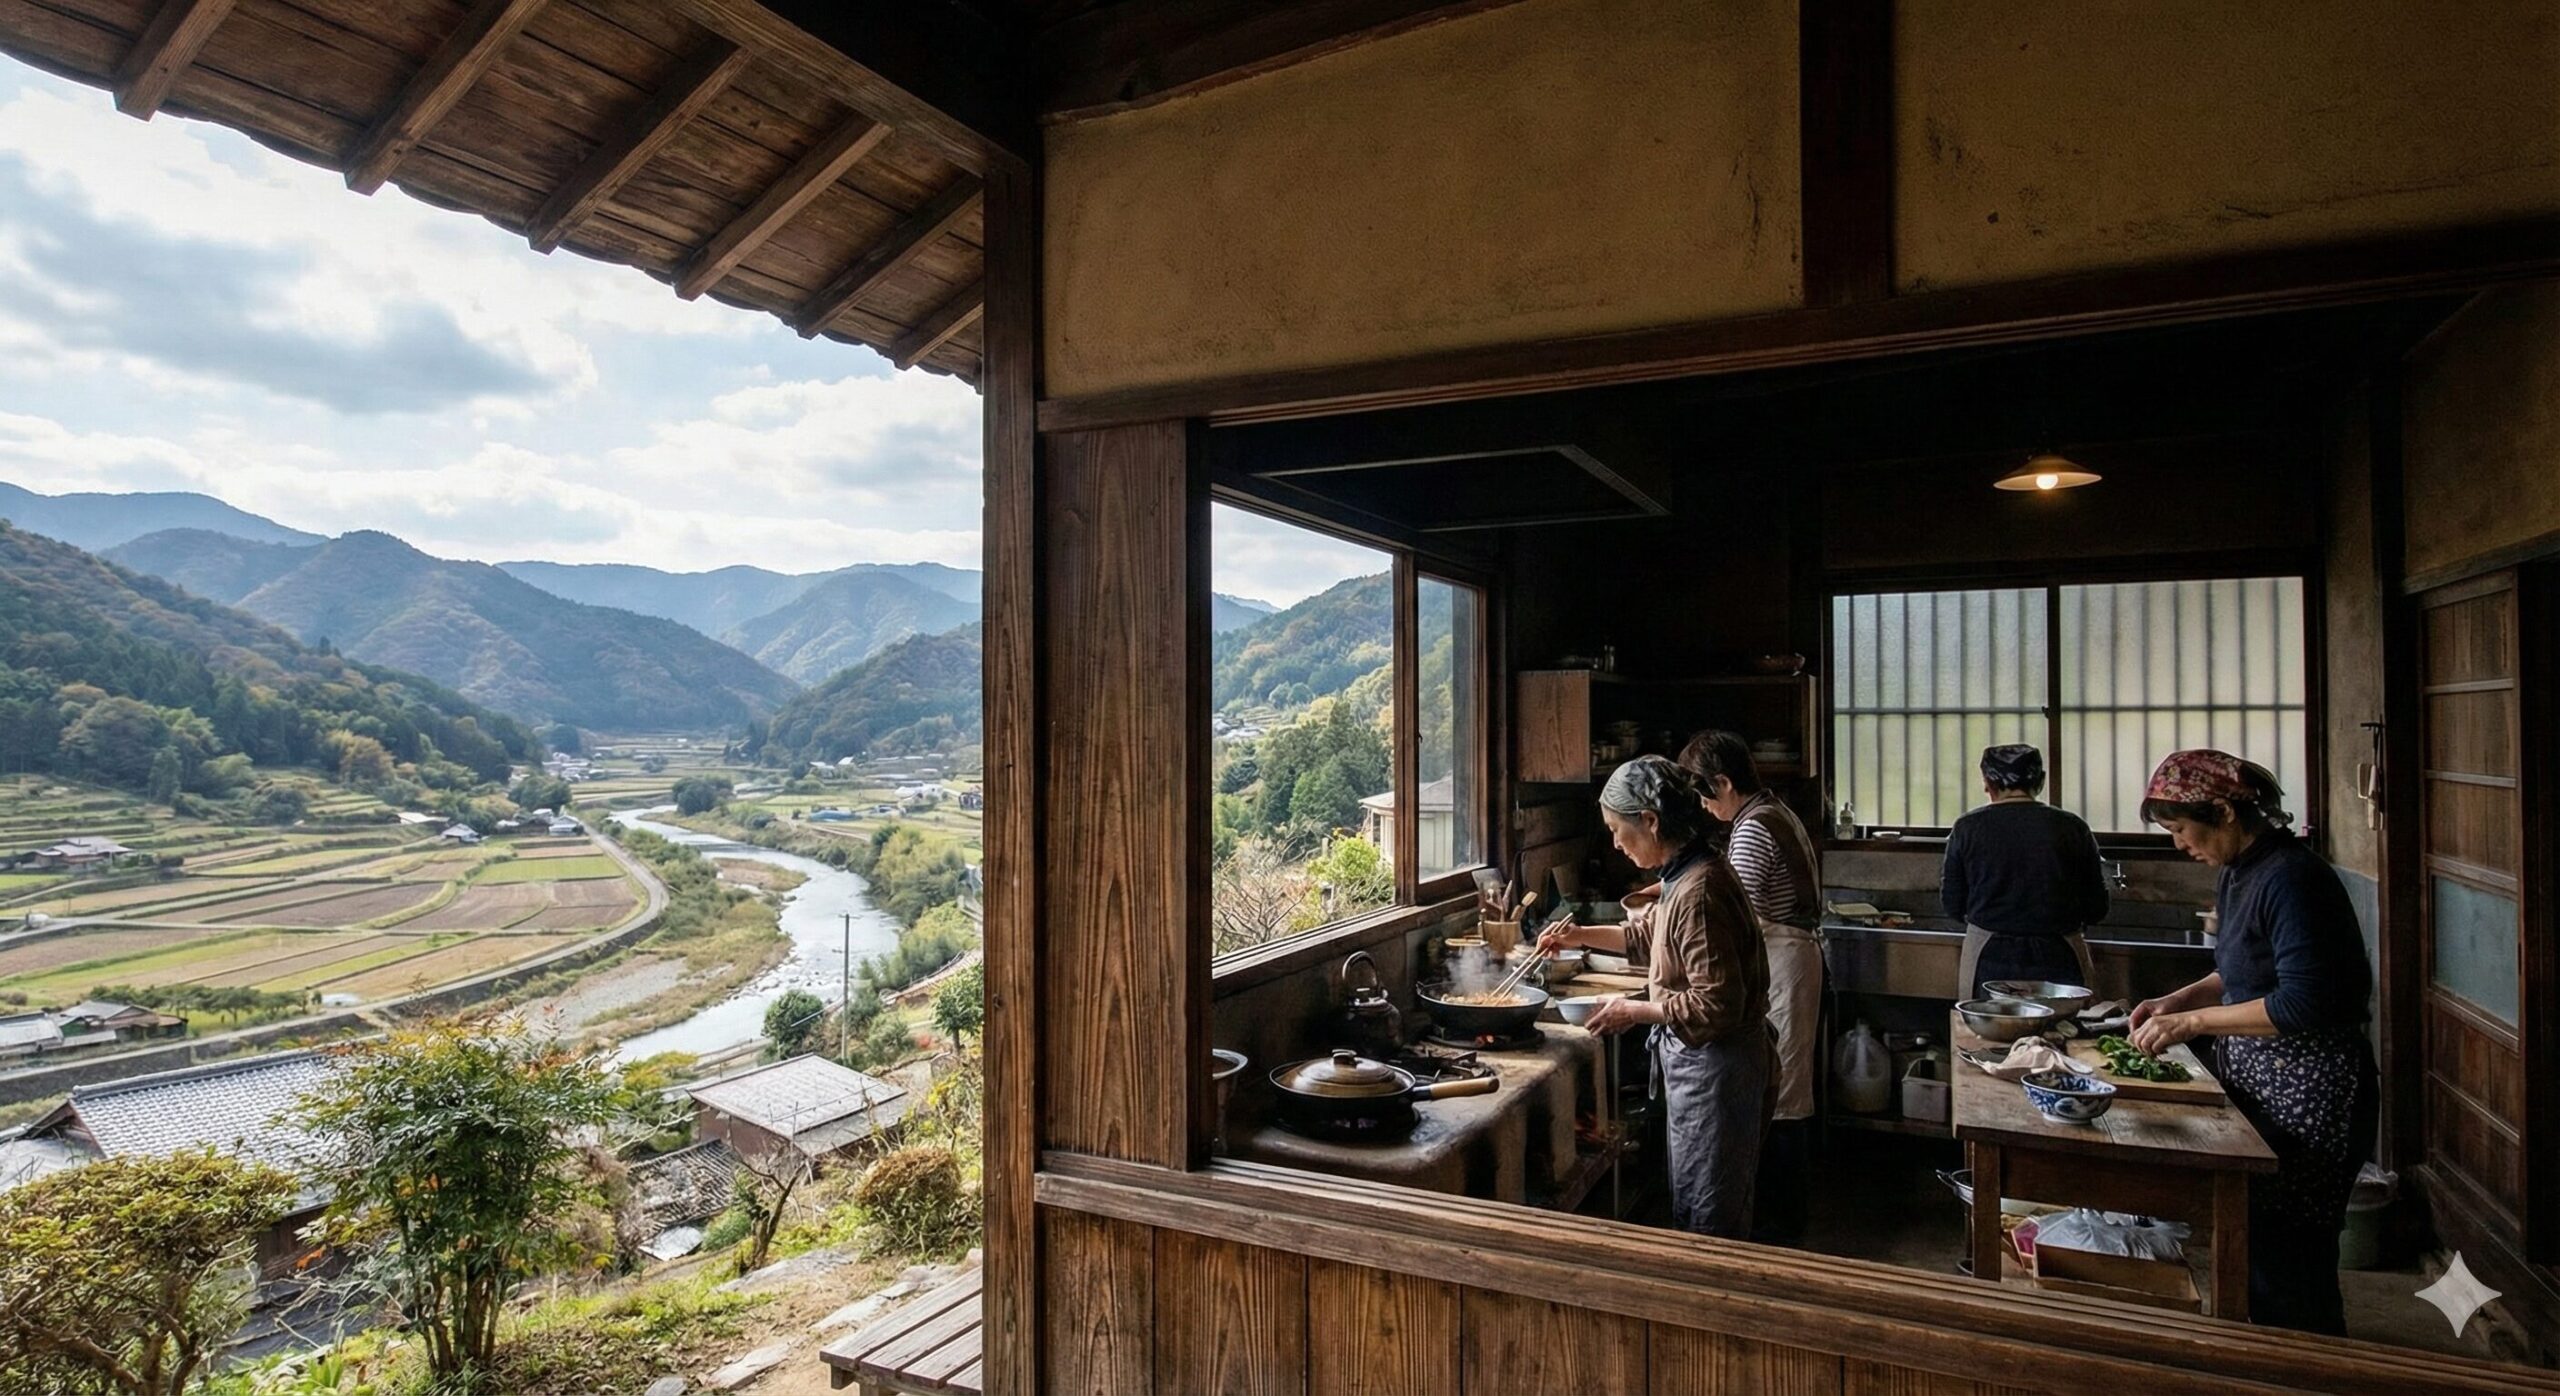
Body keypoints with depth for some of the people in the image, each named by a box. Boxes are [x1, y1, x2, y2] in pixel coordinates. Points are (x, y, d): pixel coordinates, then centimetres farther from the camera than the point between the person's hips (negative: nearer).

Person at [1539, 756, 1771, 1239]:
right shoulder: (1685, 877, 5)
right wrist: (1580, 936, 16)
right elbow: (1647, 936, 24)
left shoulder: (1698, 891, -26)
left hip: (1712, 1069, -10)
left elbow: (1716, 1005, -28)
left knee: (1705, 1219, 5)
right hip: (1695, 1060, 10)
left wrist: (1636, 1011, -18)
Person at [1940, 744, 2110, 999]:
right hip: (2057, 959, 1)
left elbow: (1953, 906, 2)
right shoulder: (2071, 828, -1)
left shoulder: (1968, 828, -3)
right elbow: (2096, 910, 4)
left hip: (1989, 959, -1)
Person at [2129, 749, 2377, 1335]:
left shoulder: (2290, 878, -20)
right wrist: (2178, 999, 8)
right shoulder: (2237, 875, 9)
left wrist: (2193, 1021, -18)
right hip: (2256, 1084, 9)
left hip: (2306, 1096, -9)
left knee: (2288, 1260, 1)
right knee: (2252, 1245, 16)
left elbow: (2303, 1003, -24)